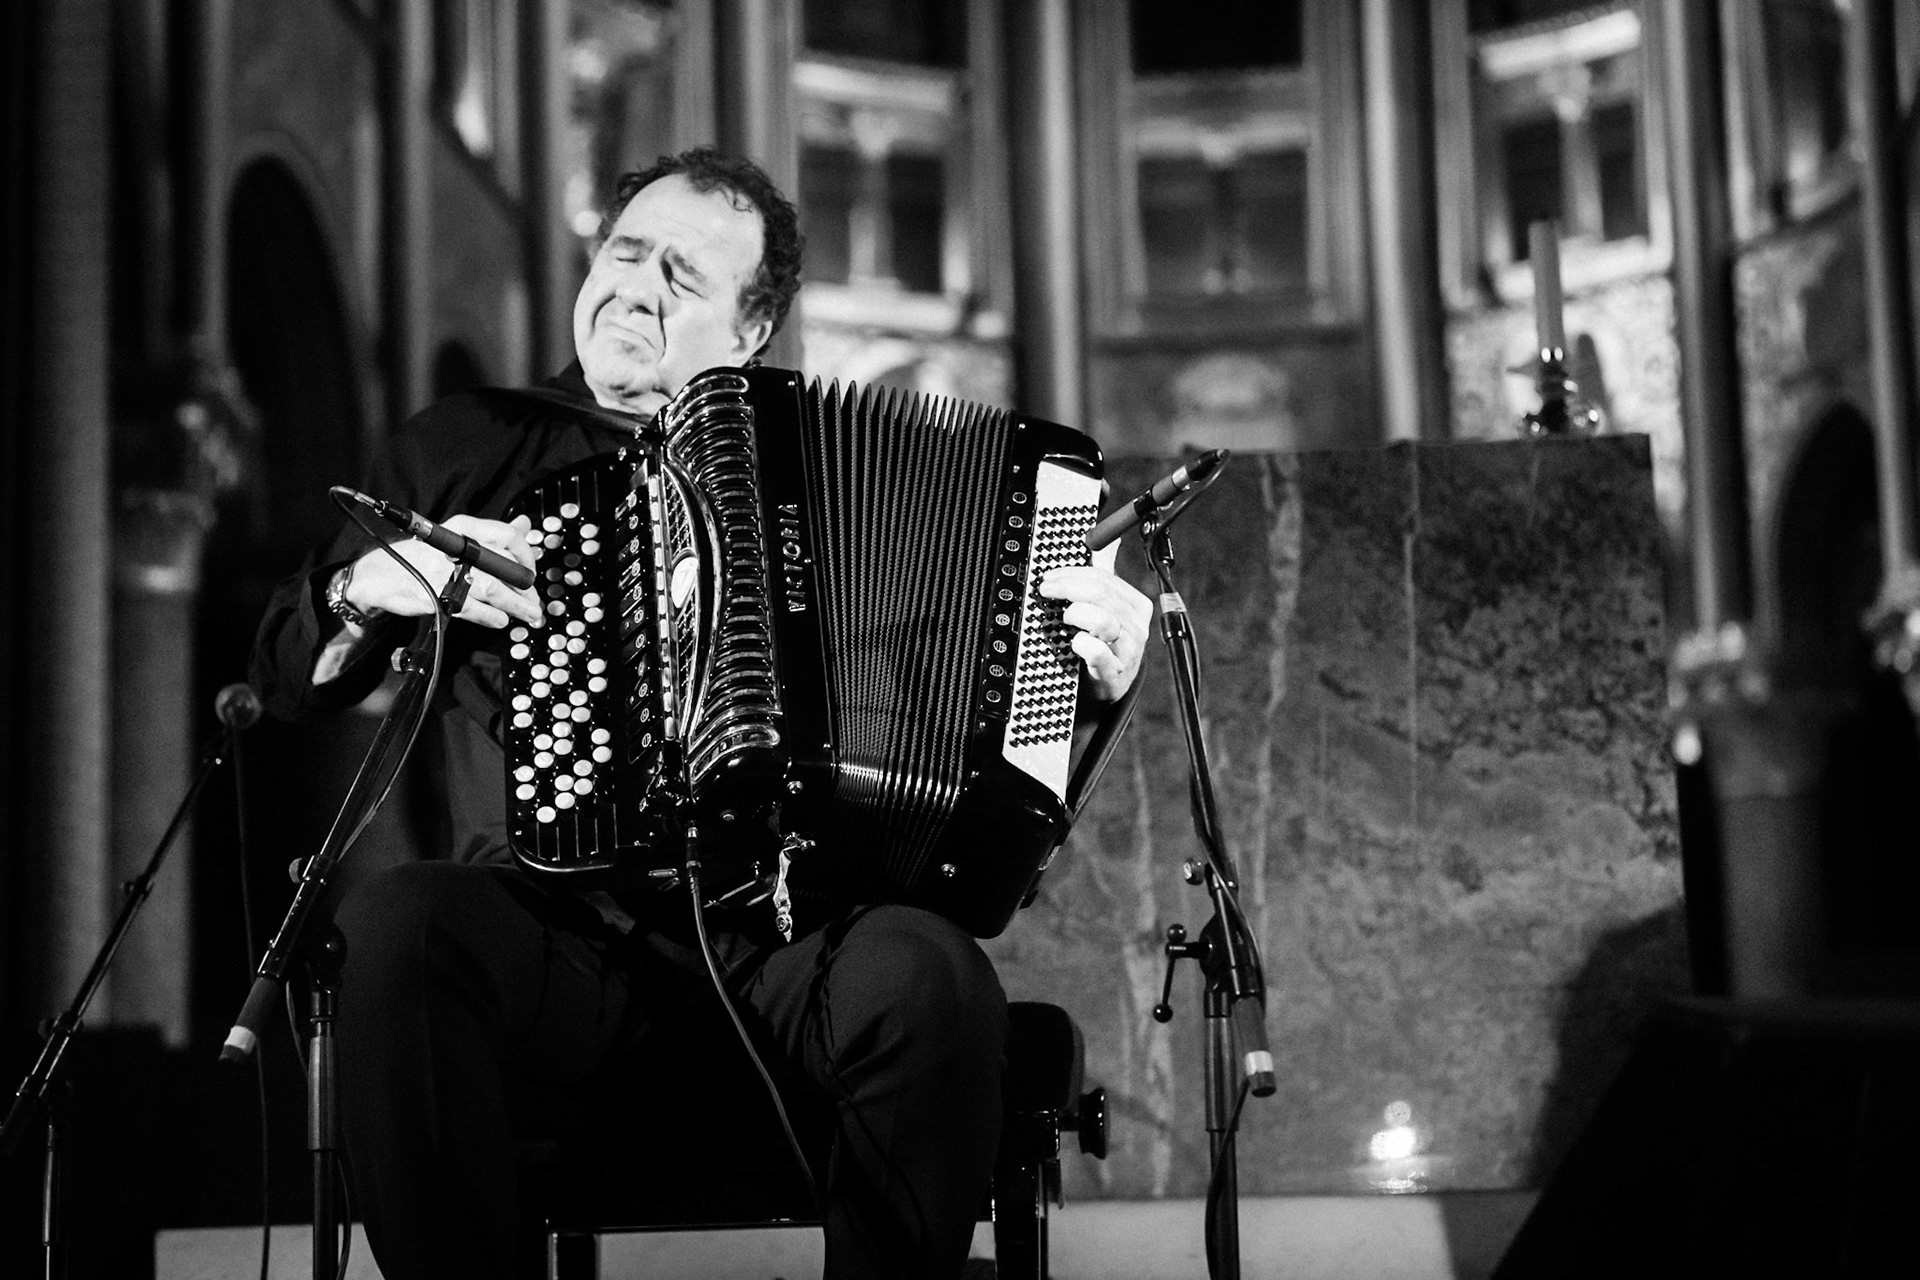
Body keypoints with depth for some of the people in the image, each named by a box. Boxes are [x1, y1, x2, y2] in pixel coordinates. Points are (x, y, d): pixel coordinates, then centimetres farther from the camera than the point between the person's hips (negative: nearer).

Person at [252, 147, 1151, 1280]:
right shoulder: (471, 449, 18)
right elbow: (286, 681, 17)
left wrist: (1094, 673, -2)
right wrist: (371, 583, -4)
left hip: (778, 943, 0)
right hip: (553, 925, 0)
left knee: (927, 977, -32)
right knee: (399, 924, -33)